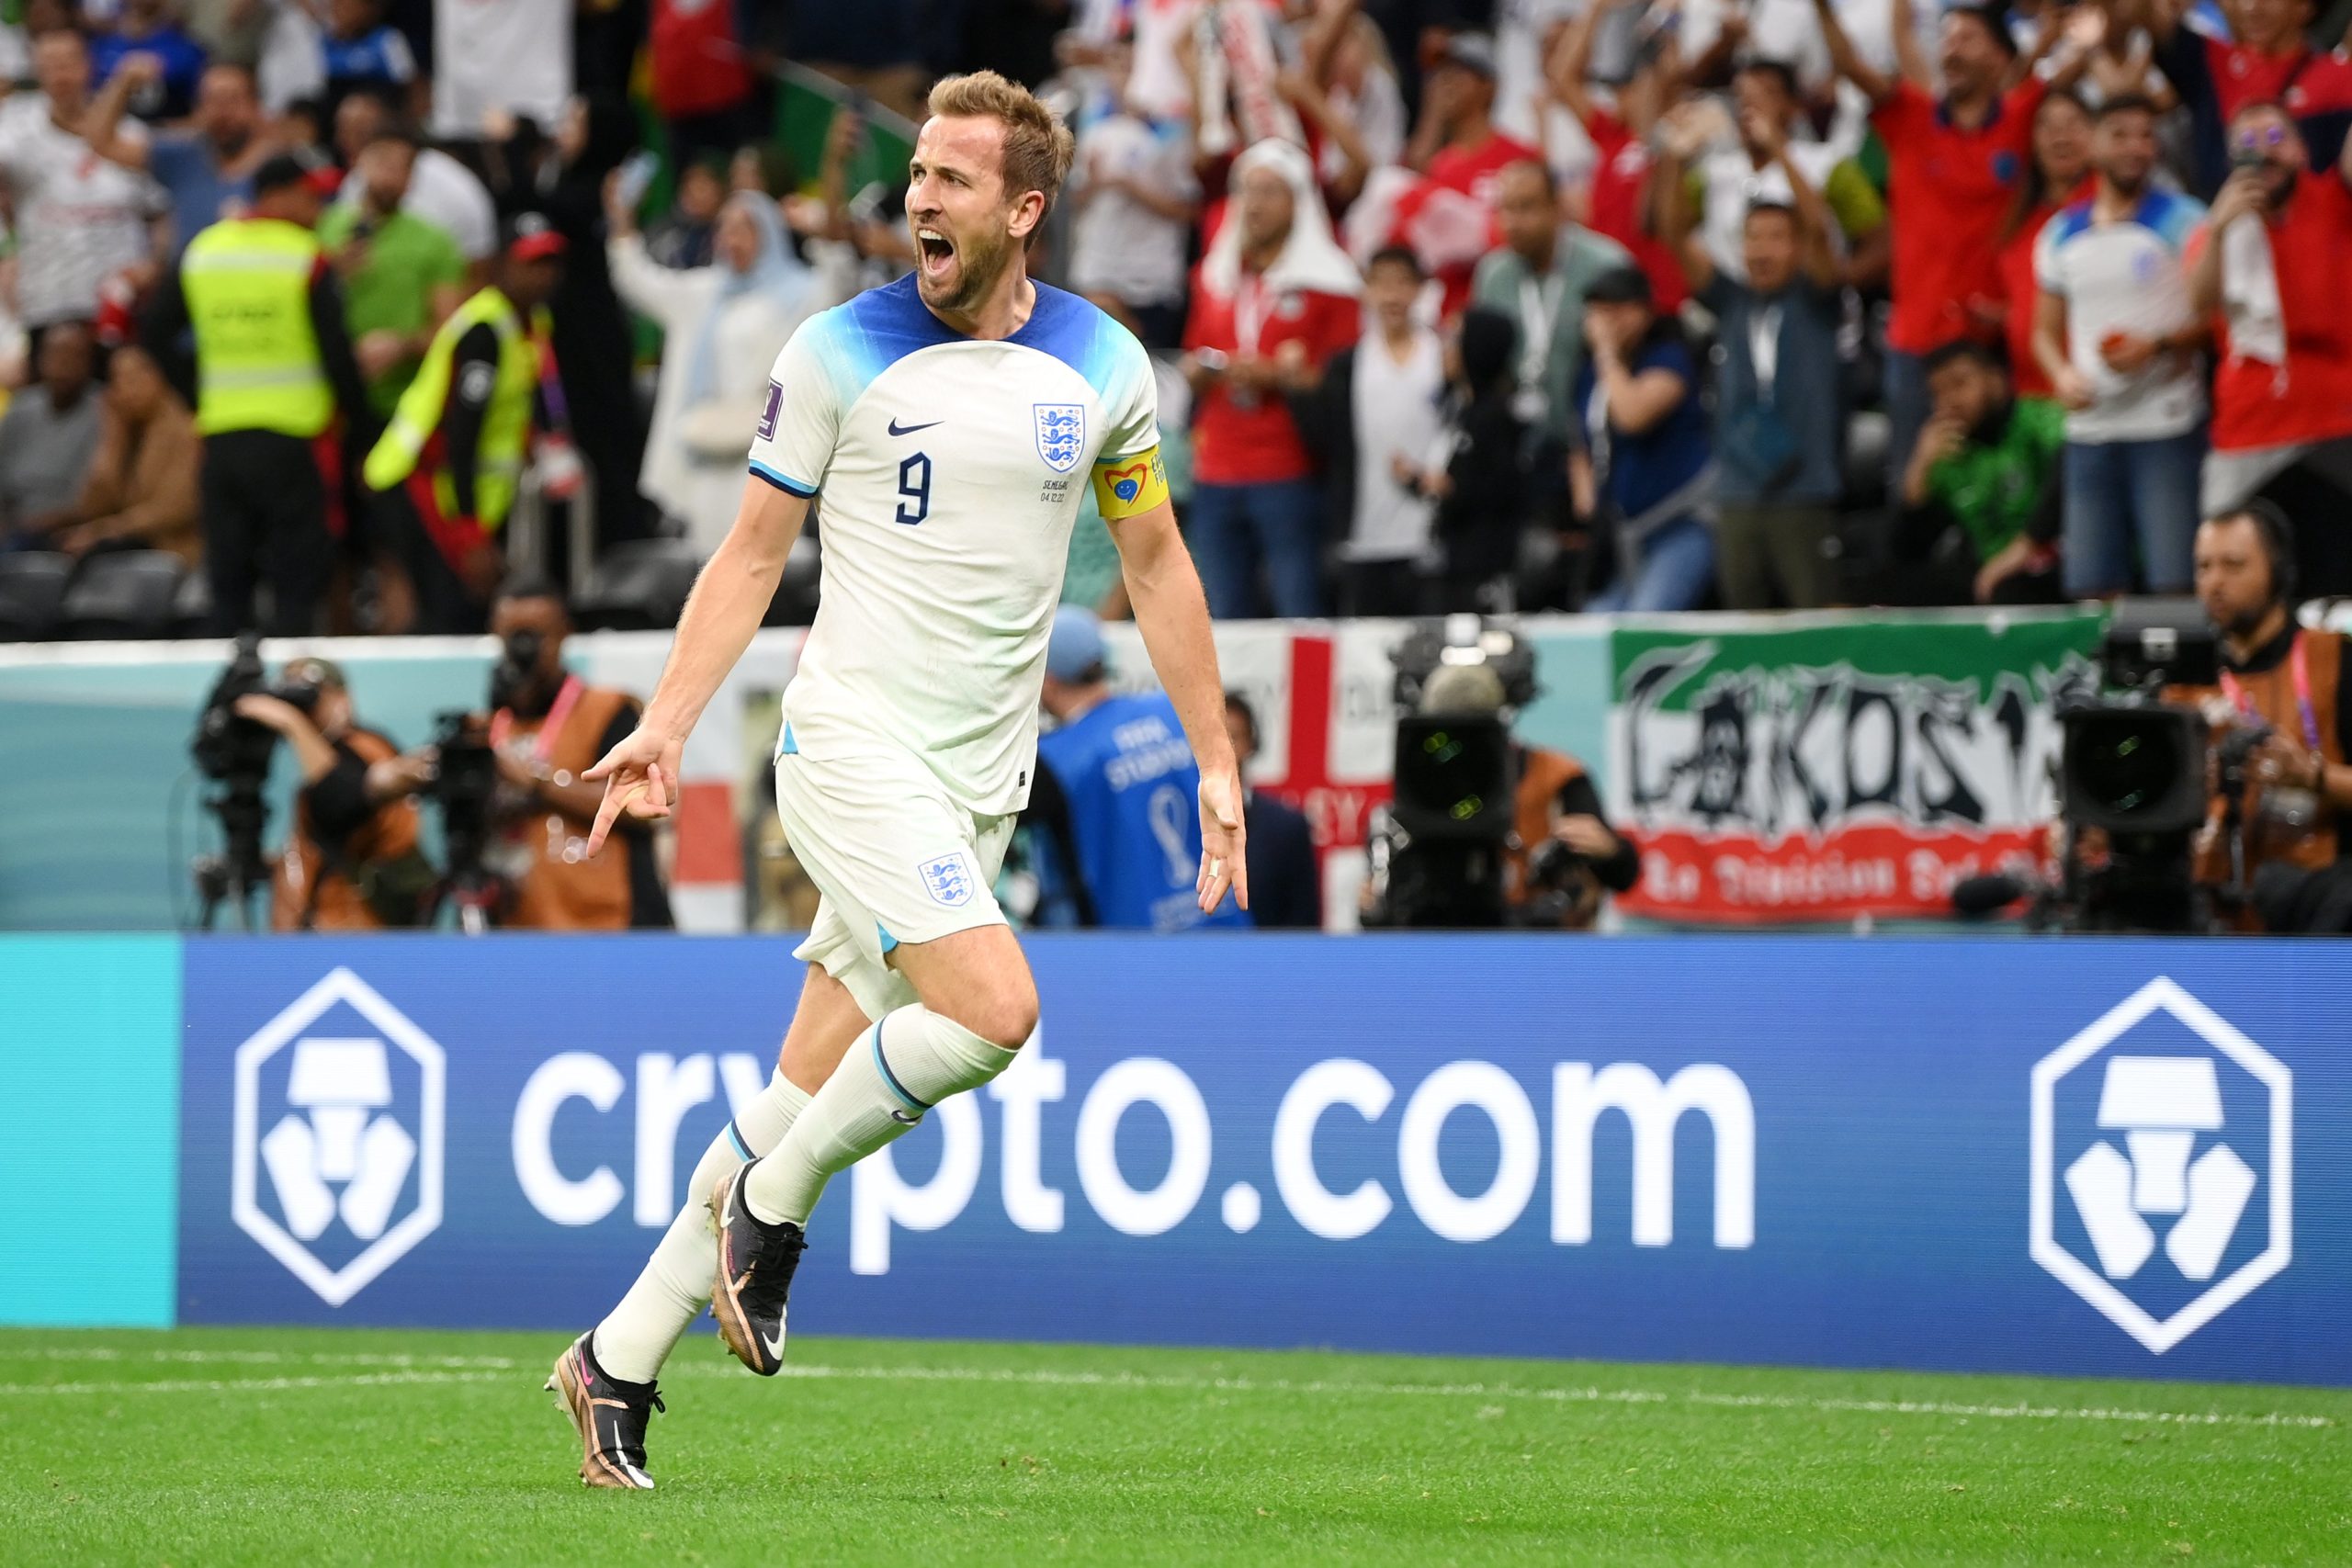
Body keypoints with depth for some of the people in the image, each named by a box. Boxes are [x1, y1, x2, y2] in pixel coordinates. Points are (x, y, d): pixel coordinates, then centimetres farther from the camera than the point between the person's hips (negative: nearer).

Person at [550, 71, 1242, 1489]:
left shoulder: (1103, 365, 5)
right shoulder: (840, 352, -4)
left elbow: (1156, 565, 15)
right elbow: (755, 551, 4)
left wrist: (1218, 765, 13)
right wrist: (666, 727, -6)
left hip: (985, 777, 4)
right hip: (854, 742, -4)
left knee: (812, 1086, 3)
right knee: (993, 1005, -25)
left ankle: (621, 1360, 14)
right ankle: (773, 1204, -3)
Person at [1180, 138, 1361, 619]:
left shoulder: (1326, 281, -1)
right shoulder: (1215, 277, 16)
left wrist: (1276, 377, -17)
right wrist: (1200, 371, 2)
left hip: (1290, 476, -5)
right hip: (1217, 474, 5)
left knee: (1300, 613, -8)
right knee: (1223, 617, 6)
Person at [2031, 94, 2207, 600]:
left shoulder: (2183, 220, 1)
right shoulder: (2063, 232, 14)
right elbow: (2046, 329, 21)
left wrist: (2158, 346, -18)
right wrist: (2062, 374, 0)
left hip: (2167, 427, -5)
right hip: (2090, 428, 5)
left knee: (2174, 584, -10)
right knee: (2092, 590, 4)